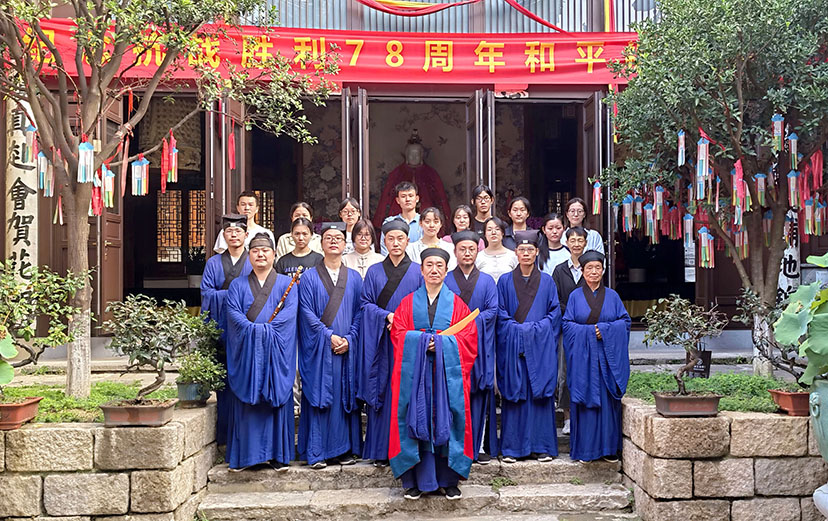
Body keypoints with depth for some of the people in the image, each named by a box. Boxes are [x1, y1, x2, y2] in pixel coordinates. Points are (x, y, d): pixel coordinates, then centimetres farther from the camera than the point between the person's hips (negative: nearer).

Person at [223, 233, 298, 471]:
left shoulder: (286, 284, 10)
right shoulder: (237, 285, 14)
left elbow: (289, 313, -4)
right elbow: (233, 313, -1)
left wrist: (266, 329, -18)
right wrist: (253, 329, -17)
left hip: (276, 352, -1)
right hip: (245, 351, 1)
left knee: (276, 398, -1)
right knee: (244, 401, -1)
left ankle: (277, 454, 5)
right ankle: (243, 455, 4)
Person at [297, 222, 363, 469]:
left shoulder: (354, 278, 12)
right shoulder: (309, 277, 5)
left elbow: (359, 312, 6)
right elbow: (307, 312, -3)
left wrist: (349, 339, -9)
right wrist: (329, 336, -13)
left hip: (347, 349, 2)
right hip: (319, 349, -2)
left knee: (346, 396, 4)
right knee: (318, 397, -3)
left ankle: (345, 449, 11)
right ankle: (317, 452, 2)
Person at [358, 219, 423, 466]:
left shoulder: (418, 272, 7)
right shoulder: (374, 272, 10)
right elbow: (366, 304, 4)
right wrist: (387, 316, -12)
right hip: (381, 342, 1)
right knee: (381, 391, -1)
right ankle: (381, 450, 5)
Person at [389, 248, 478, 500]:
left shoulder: (457, 304, 10)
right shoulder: (409, 303, 11)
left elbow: (468, 337, 1)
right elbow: (398, 334, 2)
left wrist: (441, 343, -13)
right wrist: (423, 340, -14)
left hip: (448, 372, 0)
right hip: (415, 373, 0)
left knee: (447, 421, -1)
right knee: (416, 420, -2)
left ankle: (449, 480, 8)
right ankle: (415, 480, 5)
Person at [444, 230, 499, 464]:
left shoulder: (487, 281, 12)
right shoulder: (444, 280, 9)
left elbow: (493, 310, 1)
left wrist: (472, 321, -14)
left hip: (480, 345, 1)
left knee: (480, 392, -1)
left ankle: (480, 445, 4)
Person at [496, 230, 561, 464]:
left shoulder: (547, 282, 9)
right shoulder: (505, 281, 7)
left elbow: (554, 313, 6)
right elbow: (500, 314, 3)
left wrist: (536, 329, -7)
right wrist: (517, 329, -10)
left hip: (540, 346, 1)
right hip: (512, 346, 0)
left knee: (540, 394, 0)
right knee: (513, 394, -1)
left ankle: (542, 446, 7)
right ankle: (512, 447, 4)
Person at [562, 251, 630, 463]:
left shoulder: (612, 296, 10)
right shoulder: (575, 296, 6)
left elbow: (625, 321, 5)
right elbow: (567, 324, 1)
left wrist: (605, 329, -10)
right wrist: (589, 330, -12)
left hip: (607, 357, 1)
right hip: (583, 357, -1)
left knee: (608, 400, 1)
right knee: (585, 401, -2)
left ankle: (609, 447, 9)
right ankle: (585, 448, 5)